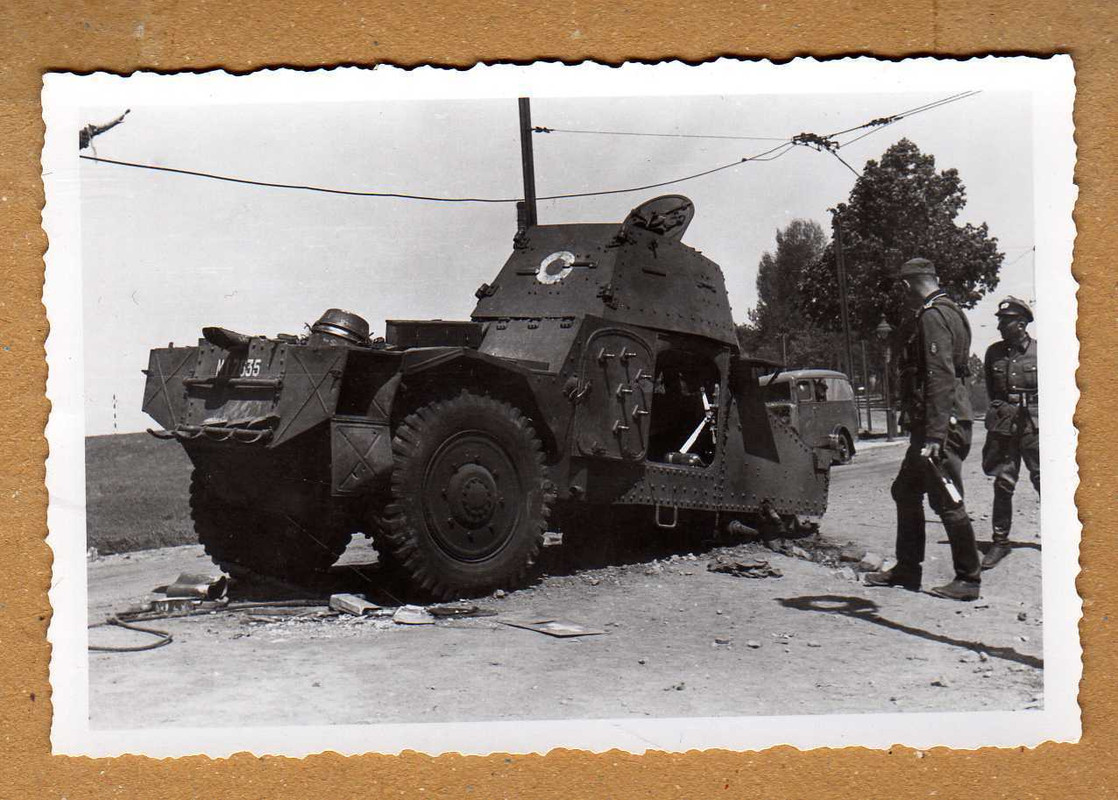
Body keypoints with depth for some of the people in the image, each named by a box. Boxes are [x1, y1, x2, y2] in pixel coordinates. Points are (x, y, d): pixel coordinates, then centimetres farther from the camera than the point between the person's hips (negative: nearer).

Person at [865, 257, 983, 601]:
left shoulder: (933, 317, -14)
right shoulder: (947, 312, 18)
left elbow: (941, 379, -23)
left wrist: (935, 435, -26)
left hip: (942, 427, -11)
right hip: (929, 427, 11)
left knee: (947, 501, -4)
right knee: (905, 491, 17)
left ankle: (968, 579, 4)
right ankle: (907, 569, 24)